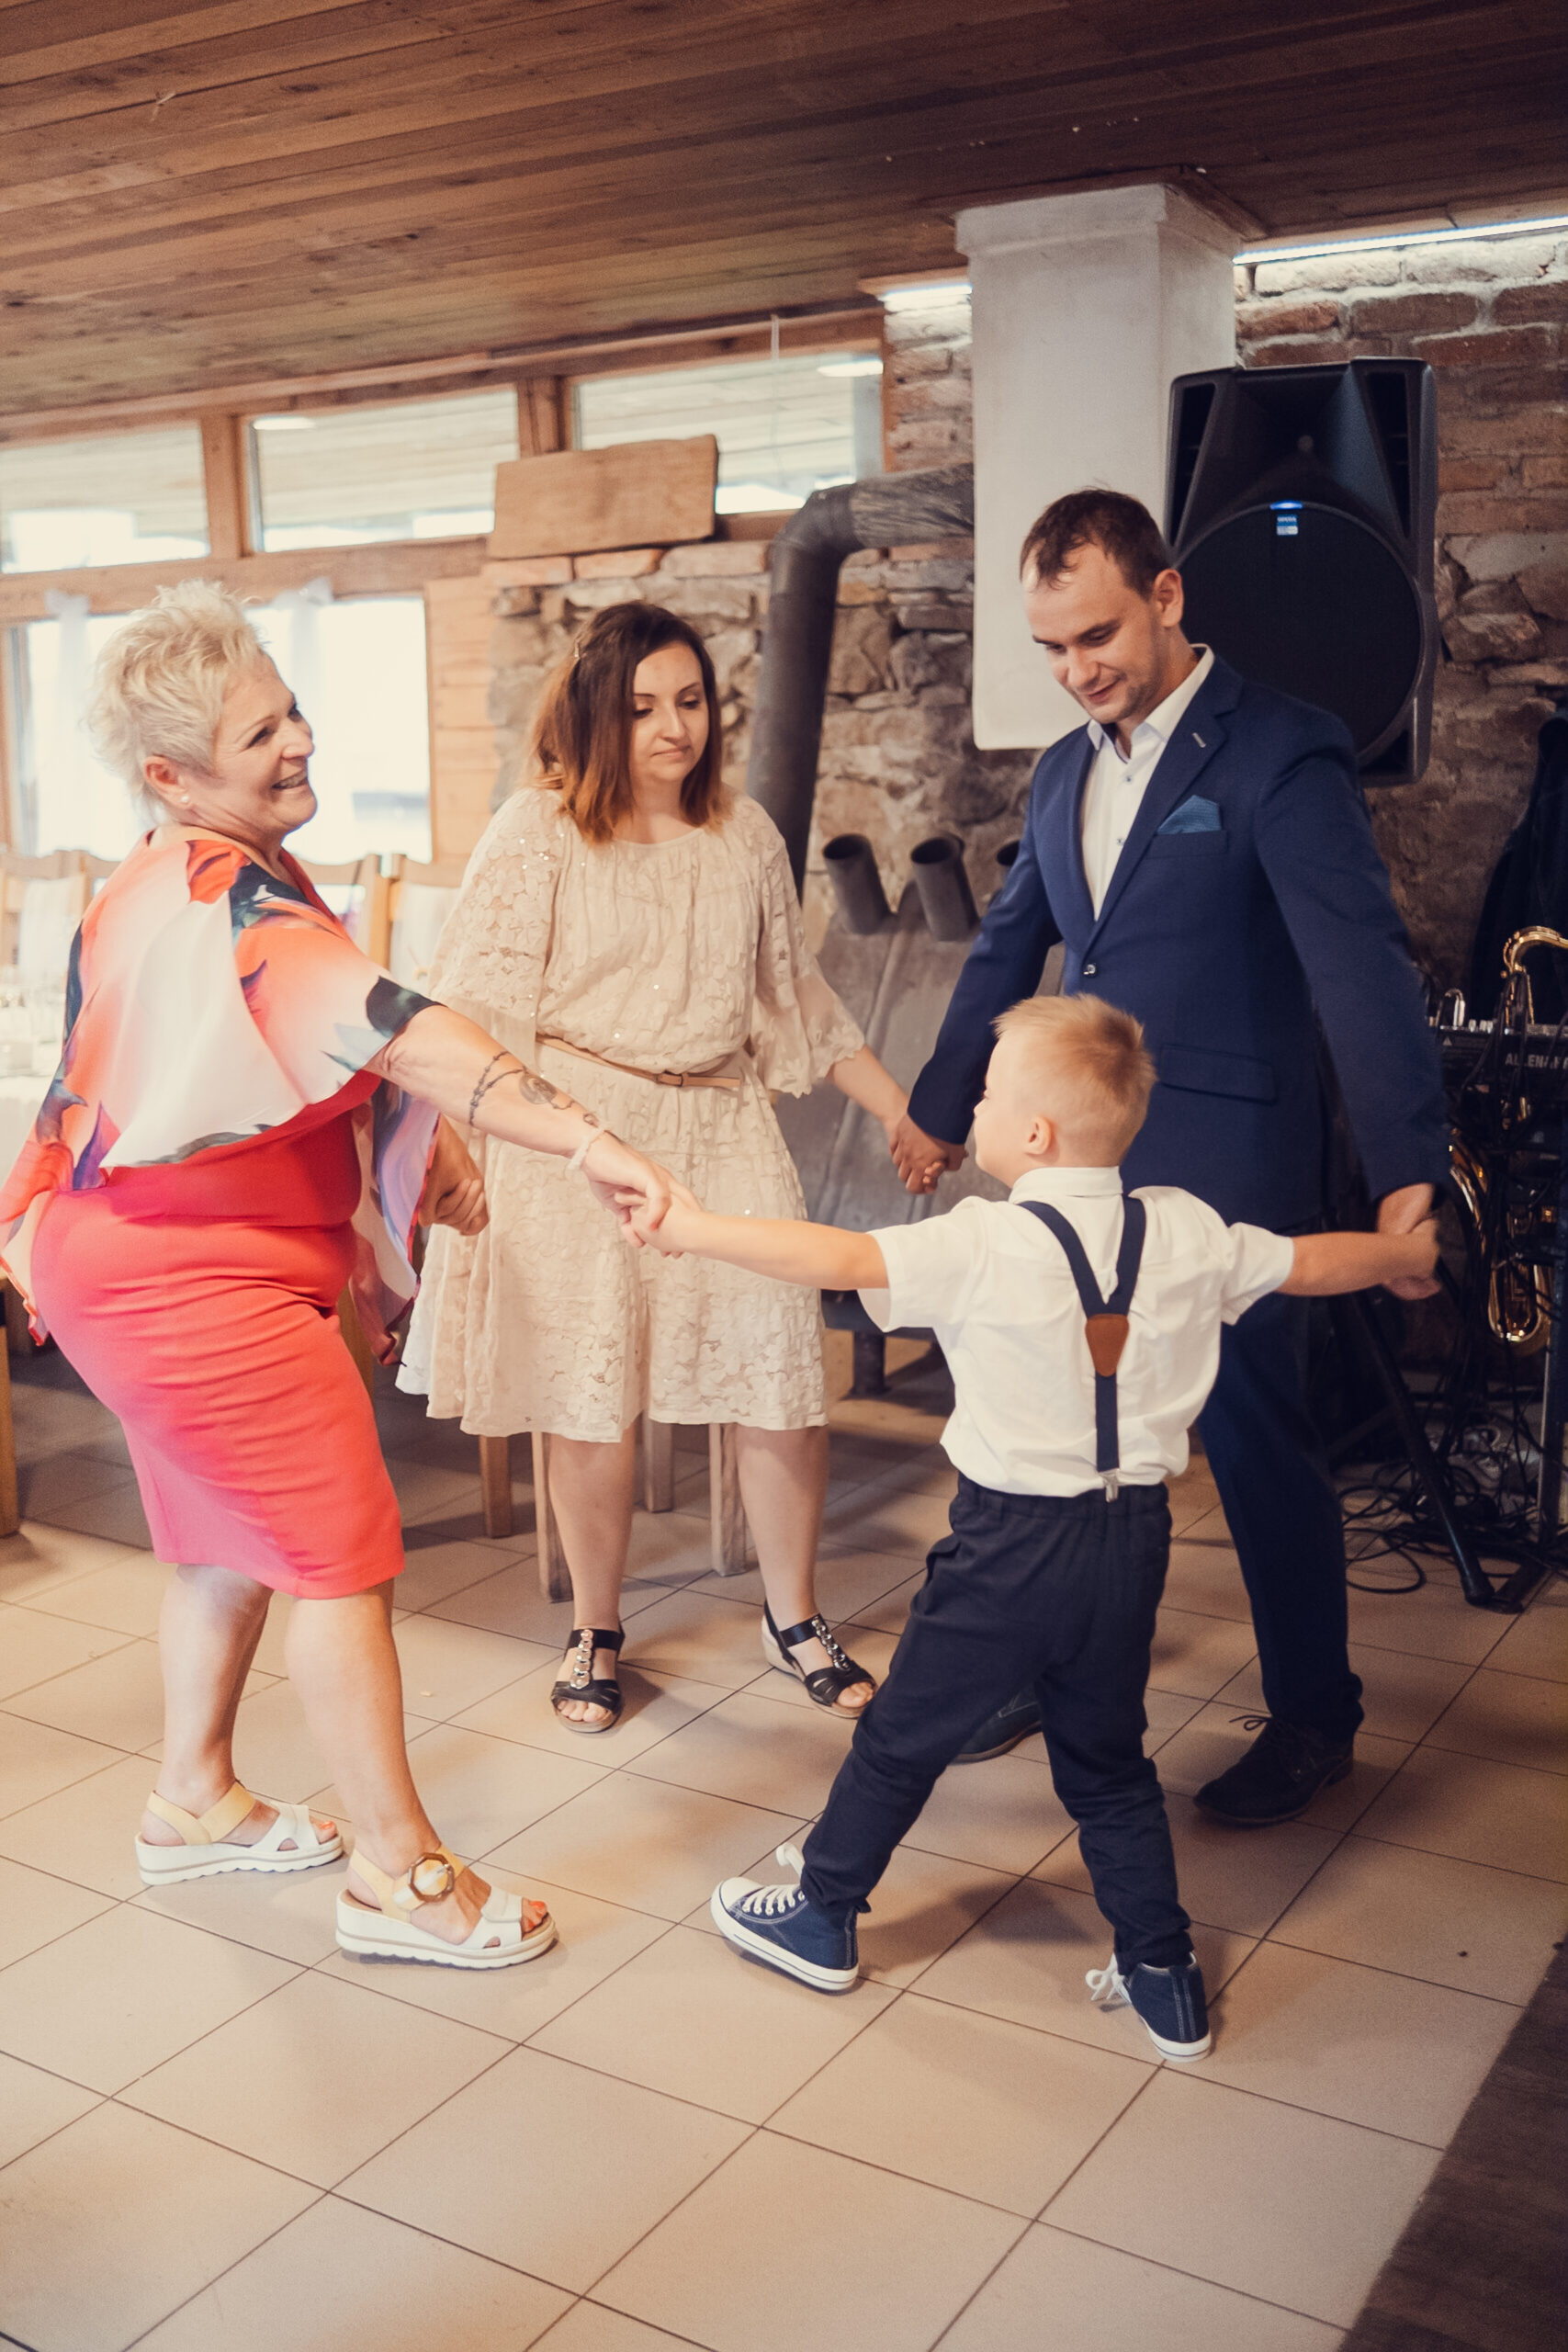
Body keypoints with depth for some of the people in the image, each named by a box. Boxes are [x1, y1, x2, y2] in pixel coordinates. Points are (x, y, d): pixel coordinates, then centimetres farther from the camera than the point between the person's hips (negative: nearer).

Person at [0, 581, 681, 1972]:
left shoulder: (153, 888, 10)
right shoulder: (235, 900, -24)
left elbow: (311, 1053, 18)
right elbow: (395, 1032, -39)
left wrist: (431, 1145, 8)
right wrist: (583, 1138, -49)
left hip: (124, 1259, 10)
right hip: (206, 1284, -10)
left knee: (233, 1538, 22)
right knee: (340, 1555, -4)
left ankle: (194, 1801, 37)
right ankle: (402, 1876, 5)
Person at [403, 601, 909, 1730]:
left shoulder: (746, 835, 11)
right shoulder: (538, 831, -2)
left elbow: (798, 999, 18)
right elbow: (479, 1009, -5)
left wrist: (905, 1112, 16)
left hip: (723, 1130, 4)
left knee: (787, 1382, -3)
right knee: (594, 1410, 1)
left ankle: (793, 1615, 19)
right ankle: (595, 1631, 23)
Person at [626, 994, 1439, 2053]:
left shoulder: (987, 1244, -17)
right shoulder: (1188, 1233, -1)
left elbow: (843, 1258, -26)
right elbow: (1311, 1263, 12)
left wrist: (686, 1227, -19)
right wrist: (1410, 1252, 32)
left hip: (1014, 1543, -5)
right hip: (1135, 1537, 5)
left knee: (906, 1731, 14)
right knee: (1108, 1758, 21)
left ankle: (823, 1912, 32)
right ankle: (1166, 1979, 26)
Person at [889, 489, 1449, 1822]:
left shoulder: (1279, 754, -10)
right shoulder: (1065, 772, 12)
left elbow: (1361, 967, -18)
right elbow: (1007, 952, 22)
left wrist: (1407, 1174, -26)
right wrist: (940, 1110, 28)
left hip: (1227, 1167, -6)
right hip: (1080, 1161, 7)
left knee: (1257, 1438, 3)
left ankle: (1313, 1718, 23)